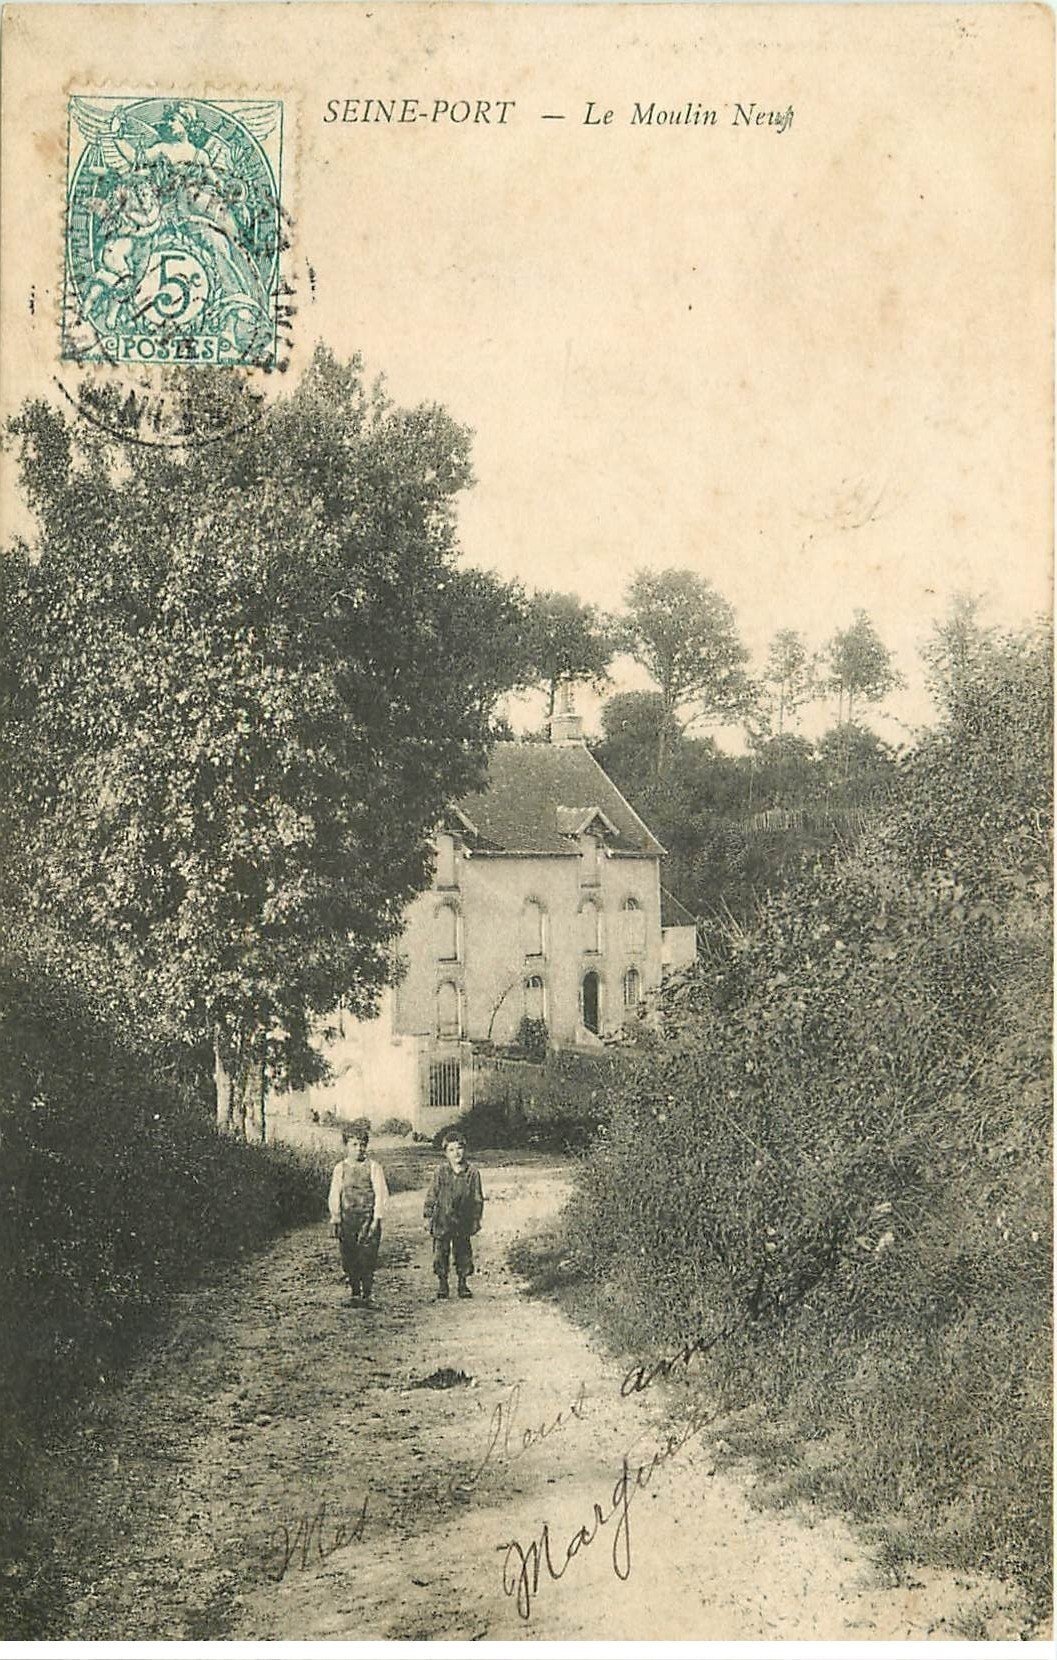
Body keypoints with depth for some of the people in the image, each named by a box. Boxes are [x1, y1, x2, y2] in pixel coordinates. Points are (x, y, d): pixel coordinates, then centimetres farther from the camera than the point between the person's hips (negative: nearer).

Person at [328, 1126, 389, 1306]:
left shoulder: (373, 1167, 2)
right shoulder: (340, 1168, 8)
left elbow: (381, 1194, -1)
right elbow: (334, 1196, 8)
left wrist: (376, 1219, -9)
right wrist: (336, 1220, 0)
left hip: (368, 1218, -2)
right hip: (347, 1218, 2)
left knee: (367, 1259, -6)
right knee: (349, 1259, 3)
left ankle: (366, 1296, 4)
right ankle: (355, 1293, 16)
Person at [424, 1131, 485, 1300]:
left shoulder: (472, 1173, -1)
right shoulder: (440, 1171, -3)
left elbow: (477, 1199, 5)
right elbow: (432, 1194, 2)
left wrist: (476, 1219, 4)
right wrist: (428, 1214, 1)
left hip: (463, 1222, 1)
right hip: (442, 1221, -1)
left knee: (463, 1253, 7)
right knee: (440, 1253, 3)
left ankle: (463, 1284, 20)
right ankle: (442, 1284, 16)